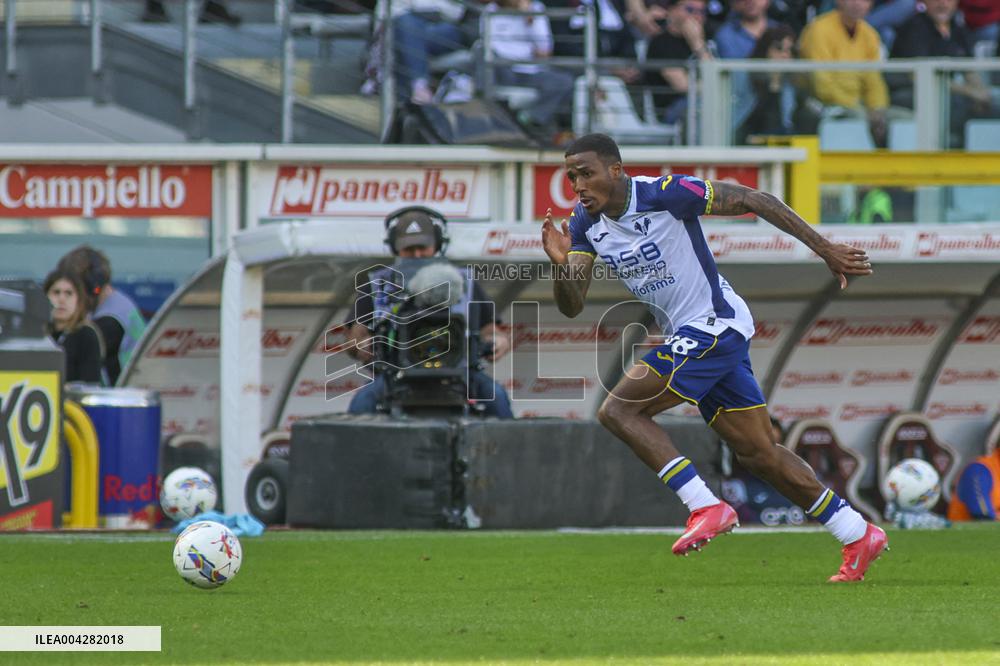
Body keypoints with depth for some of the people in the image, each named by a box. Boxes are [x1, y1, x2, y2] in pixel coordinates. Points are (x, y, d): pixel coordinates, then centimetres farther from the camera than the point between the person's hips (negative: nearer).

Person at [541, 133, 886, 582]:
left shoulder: (663, 194, -18)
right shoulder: (586, 225, 4)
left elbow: (749, 200, -14)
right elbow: (572, 306, 2)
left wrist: (825, 249, -13)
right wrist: (561, 263, -21)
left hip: (715, 324, -8)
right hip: (687, 338, 8)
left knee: (618, 410, -17)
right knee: (758, 454, 9)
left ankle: (707, 508, -16)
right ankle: (859, 536, 16)